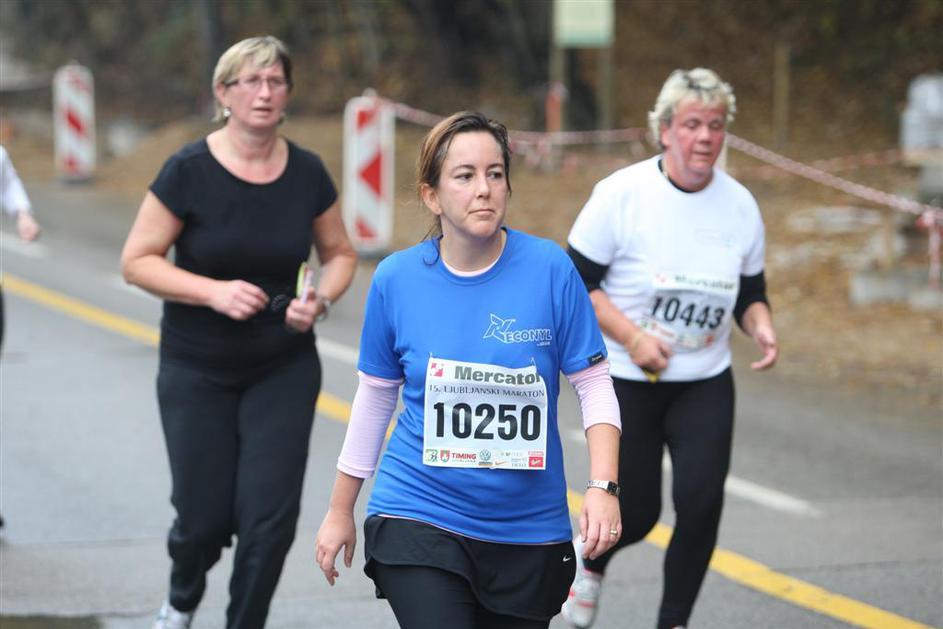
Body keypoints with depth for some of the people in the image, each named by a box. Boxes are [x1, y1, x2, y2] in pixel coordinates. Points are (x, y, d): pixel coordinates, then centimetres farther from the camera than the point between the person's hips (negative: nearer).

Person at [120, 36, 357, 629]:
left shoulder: (307, 173, -3)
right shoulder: (190, 170, -12)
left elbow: (341, 253, 10)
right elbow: (138, 261, -9)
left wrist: (322, 297, -11)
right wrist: (215, 292, -21)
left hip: (284, 368, 2)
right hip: (197, 371, -2)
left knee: (271, 515, -7)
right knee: (206, 515, 2)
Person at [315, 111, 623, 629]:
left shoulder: (550, 269, -7)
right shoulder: (396, 279, -4)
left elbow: (594, 386, -2)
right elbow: (375, 397, 9)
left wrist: (603, 486, -16)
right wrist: (340, 511, 14)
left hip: (529, 529, 1)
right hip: (418, 520, -1)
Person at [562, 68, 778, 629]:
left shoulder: (740, 205, 0)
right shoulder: (622, 194, -13)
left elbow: (751, 291, 11)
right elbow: (575, 282, -9)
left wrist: (761, 325, -11)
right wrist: (631, 336, -21)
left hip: (706, 385, 3)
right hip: (628, 381, -3)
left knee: (702, 499, -14)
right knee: (636, 513, 2)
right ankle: (592, 563, 39)